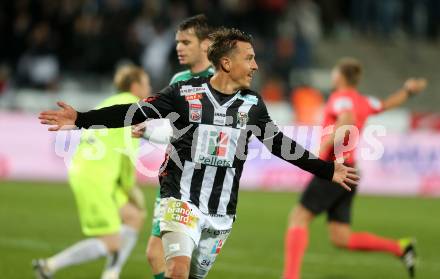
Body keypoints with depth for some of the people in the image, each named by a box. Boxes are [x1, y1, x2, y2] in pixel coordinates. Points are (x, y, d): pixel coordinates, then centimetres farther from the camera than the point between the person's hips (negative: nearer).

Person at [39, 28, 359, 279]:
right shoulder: (186, 92, -5)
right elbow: (135, 113, -6)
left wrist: (327, 170, 16)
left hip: (221, 211, 4)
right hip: (182, 200, -4)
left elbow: (279, 143, 15)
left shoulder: (252, 103, 7)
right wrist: (81, 119, -14)